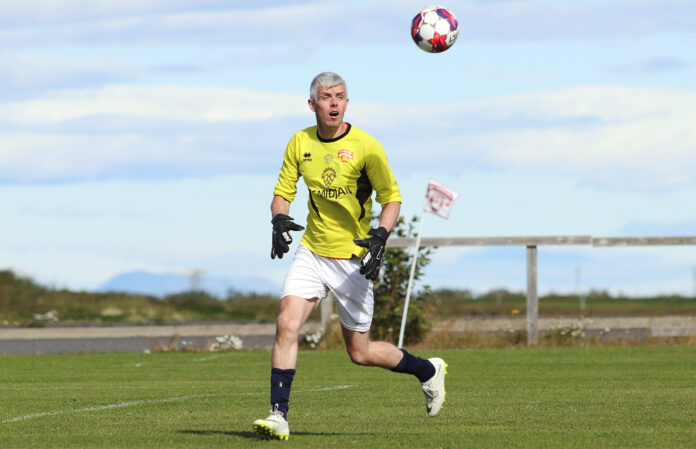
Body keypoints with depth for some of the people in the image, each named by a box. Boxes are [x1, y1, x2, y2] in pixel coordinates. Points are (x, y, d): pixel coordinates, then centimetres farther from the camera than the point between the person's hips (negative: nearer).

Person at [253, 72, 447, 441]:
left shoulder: (365, 147, -12)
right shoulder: (300, 143, 0)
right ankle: (279, 416, -14)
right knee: (287, 324, -17)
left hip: (352, 259, -4)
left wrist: (380, 237, -20)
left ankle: (428, 371, 30)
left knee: (360, 353, 4)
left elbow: (392, 198, -4)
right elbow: (283, 192, 9)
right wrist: (280, 220, -12)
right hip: (311, 253, 4)